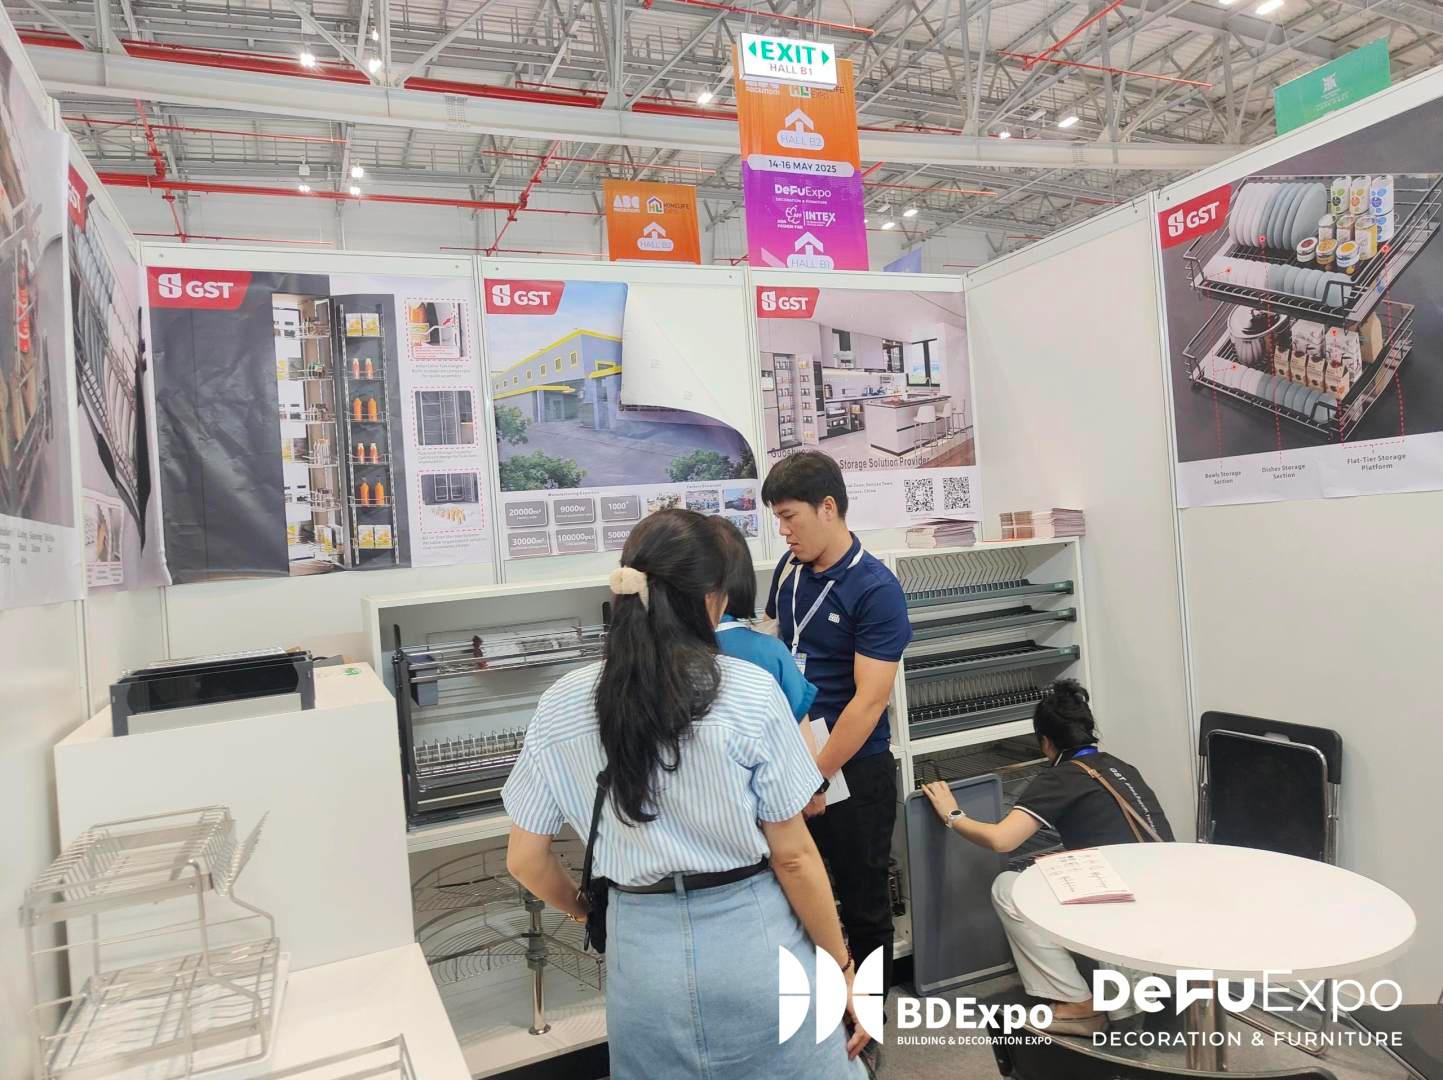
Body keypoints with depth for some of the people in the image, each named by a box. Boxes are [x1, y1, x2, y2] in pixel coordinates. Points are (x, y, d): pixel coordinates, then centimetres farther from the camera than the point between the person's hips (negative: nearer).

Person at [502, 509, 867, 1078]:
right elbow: (793, 856, -10)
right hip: (752, 937, -3)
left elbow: (525, 859, 3)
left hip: (642, 947, 3)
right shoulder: (750, 691, -14)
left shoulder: (559, 708, -5)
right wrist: (842, 966, 3)